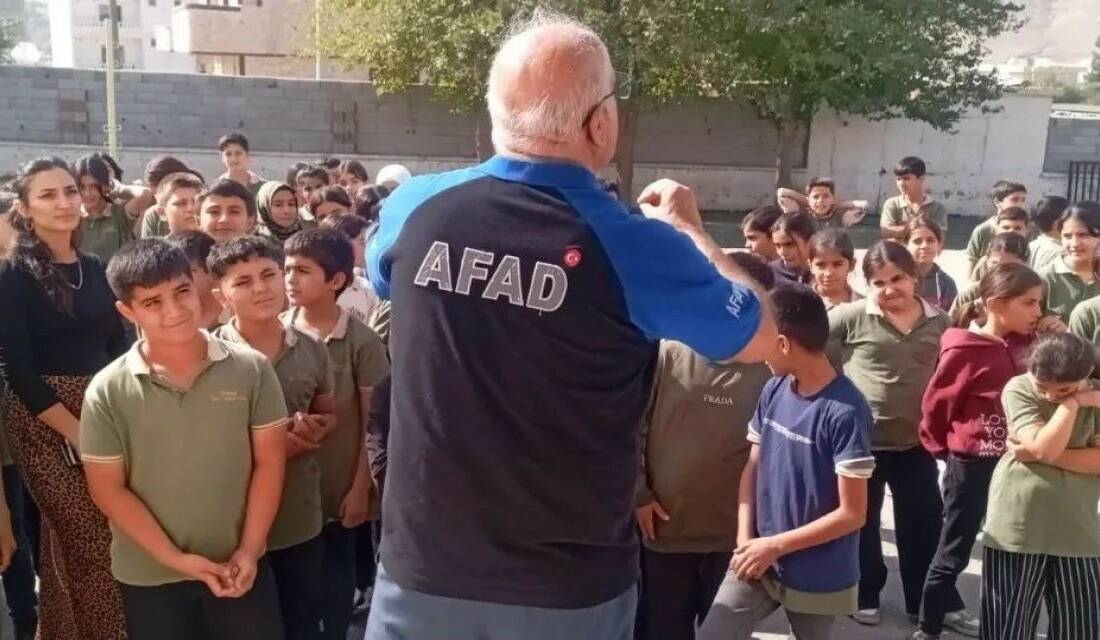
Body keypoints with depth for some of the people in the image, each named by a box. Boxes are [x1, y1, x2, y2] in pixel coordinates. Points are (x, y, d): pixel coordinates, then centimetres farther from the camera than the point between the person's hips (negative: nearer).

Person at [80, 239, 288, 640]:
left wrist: (249, 549, -7)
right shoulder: (107, 392, -9)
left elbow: (269, 460, -2)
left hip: (239, 566, 1)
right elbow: (108, 489, -6)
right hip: (150, 577, 0)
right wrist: (177, 559, -10)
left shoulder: (251, 369, -6)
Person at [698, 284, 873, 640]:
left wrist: (775, 545, -15)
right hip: (761, 557, 5)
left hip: (817, 576, -5)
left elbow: (853, 514, -18)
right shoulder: (772, 391, -2)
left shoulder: (845, 412, -20)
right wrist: (745, 537, -6)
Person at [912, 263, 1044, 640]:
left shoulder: (1023, 345, 1)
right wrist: (945, 450, 5)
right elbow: (935, 406, -11)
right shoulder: (965, 351, -19)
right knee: (953, 554, 5)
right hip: (972, 465, -7)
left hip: (1011, 463, 7)